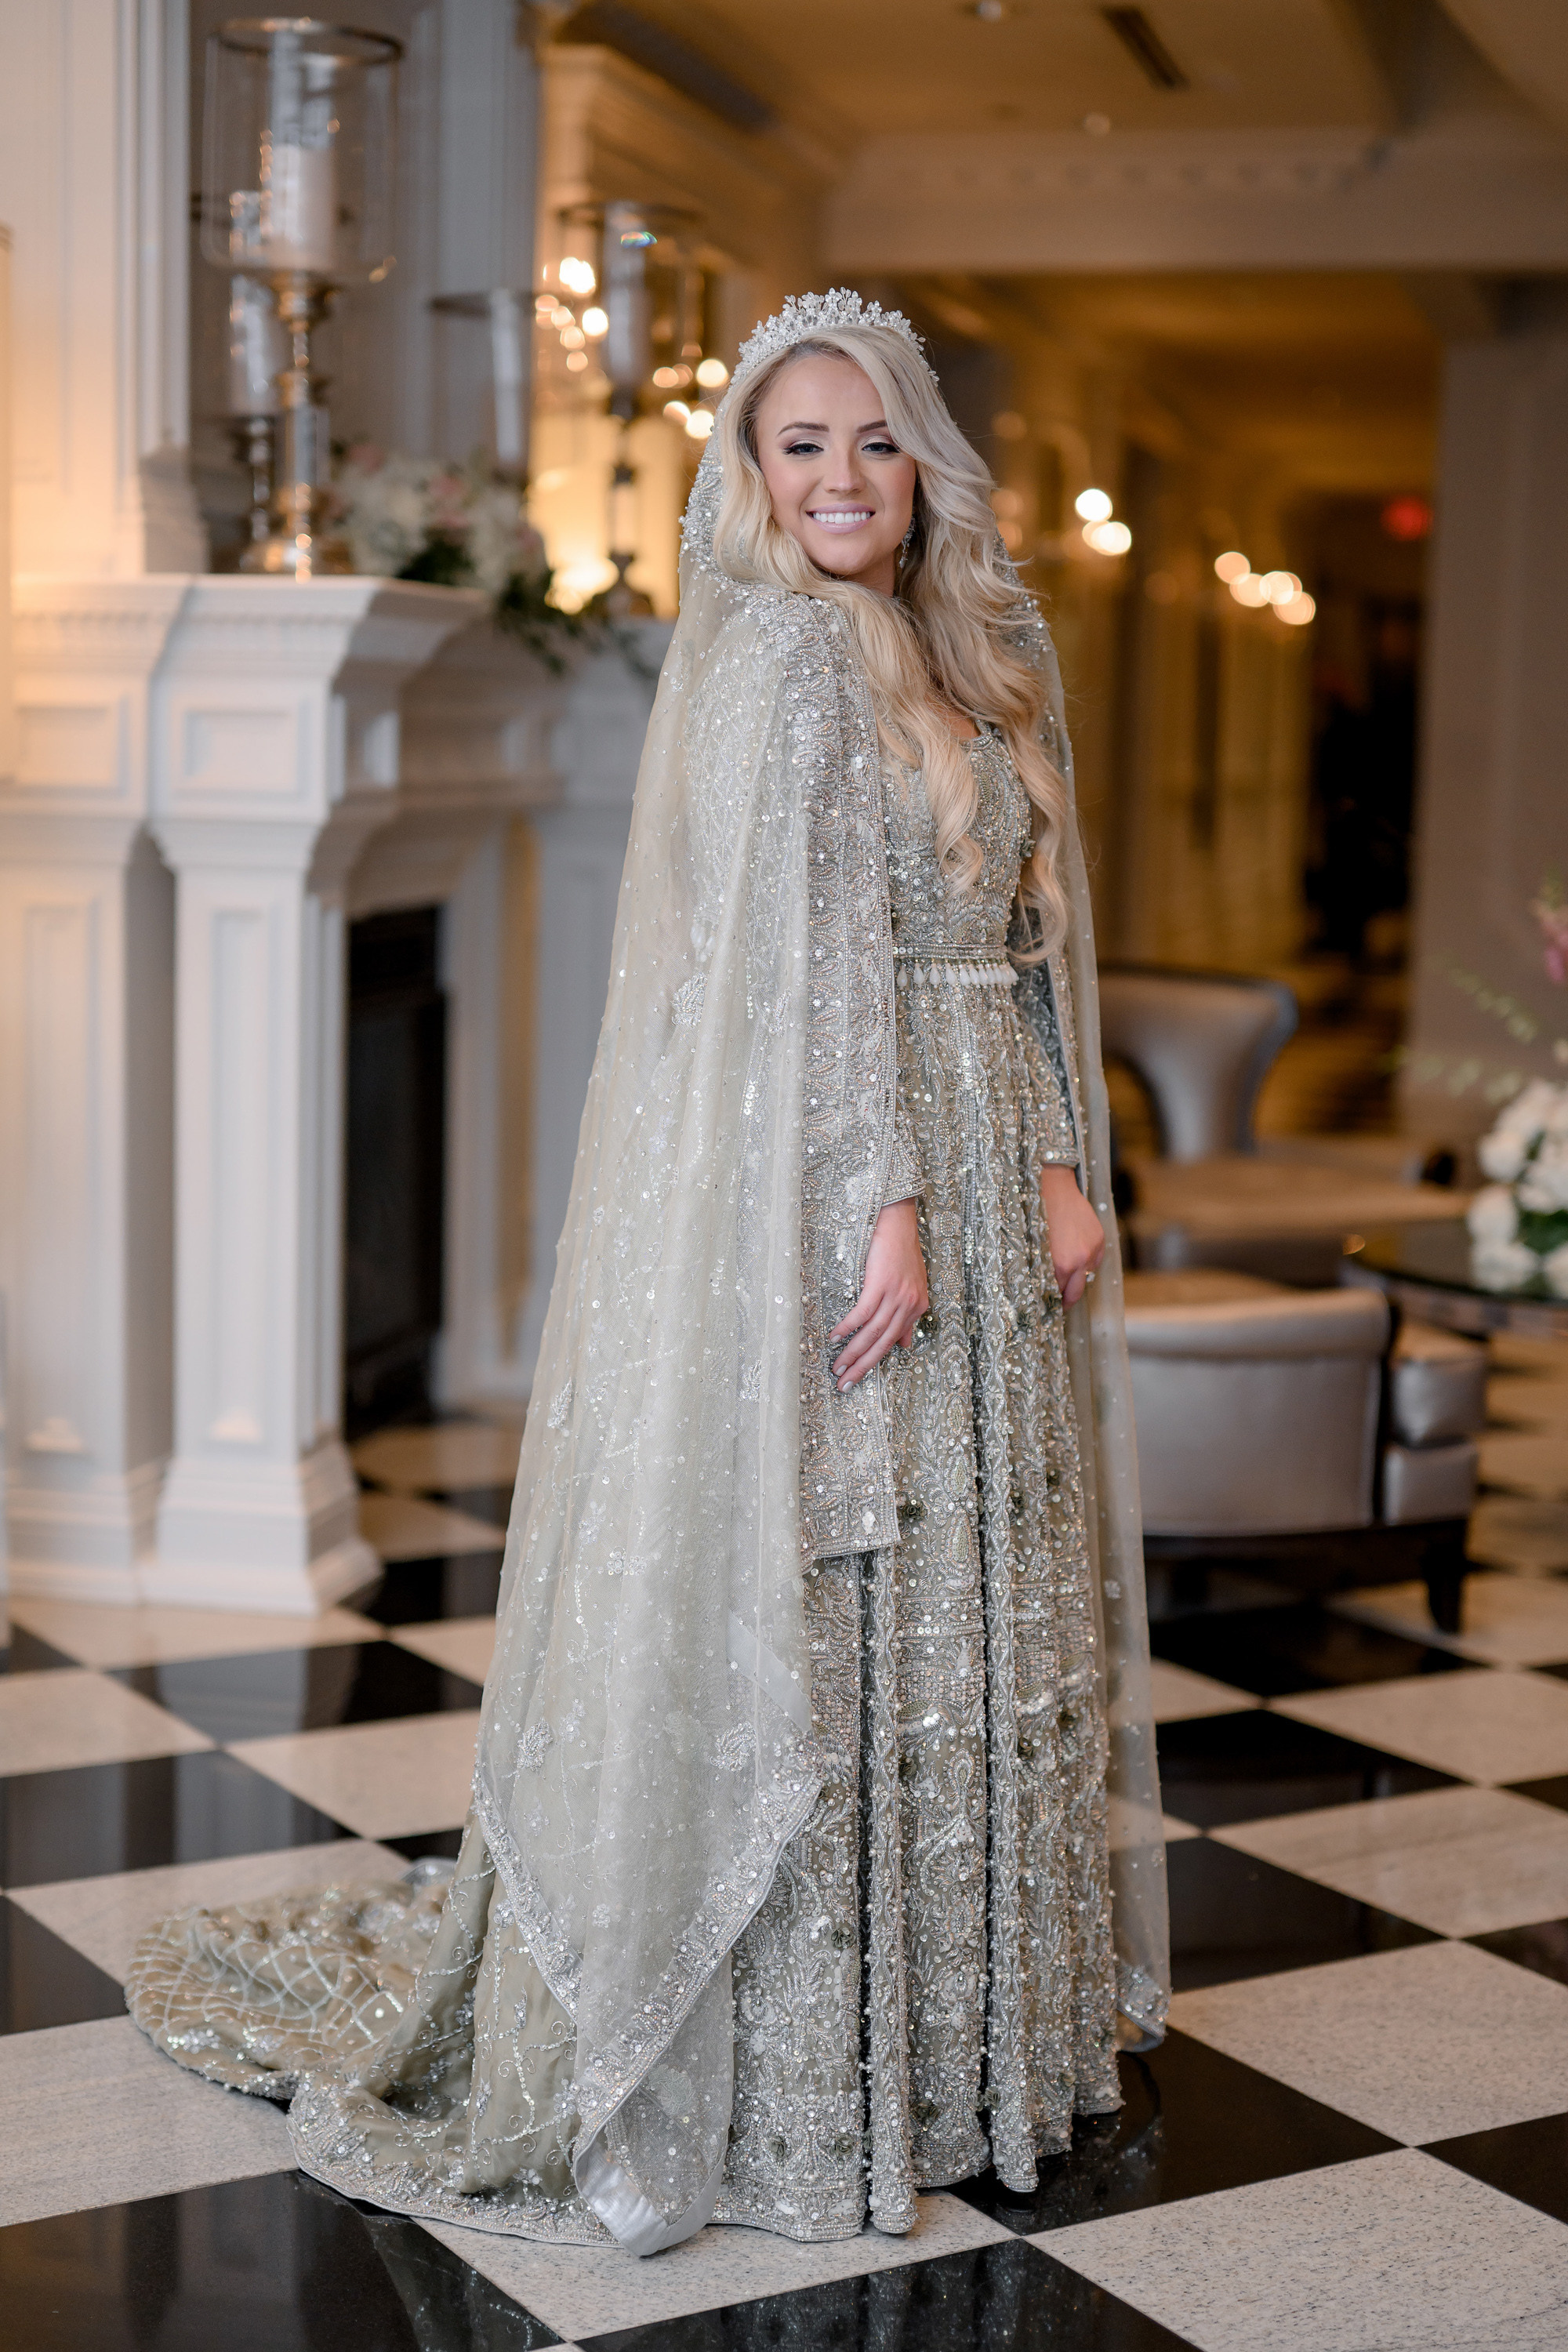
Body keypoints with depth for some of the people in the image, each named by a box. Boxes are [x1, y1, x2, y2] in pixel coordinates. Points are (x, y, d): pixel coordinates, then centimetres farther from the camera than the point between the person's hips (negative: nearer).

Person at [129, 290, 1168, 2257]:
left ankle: (961, 2023, 27)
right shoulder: (782, 651, -9)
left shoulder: (976, 655, 16)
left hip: (975, 1166, 9)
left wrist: (1059, 1165, 7)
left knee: (975, 1597, 13)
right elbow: (813, 960, -16)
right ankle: (802, 2092, 9)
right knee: (816, 1610, -2)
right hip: (824, 1183, -9)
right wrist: (888, 1200, -20)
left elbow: (1029, 940, 15)